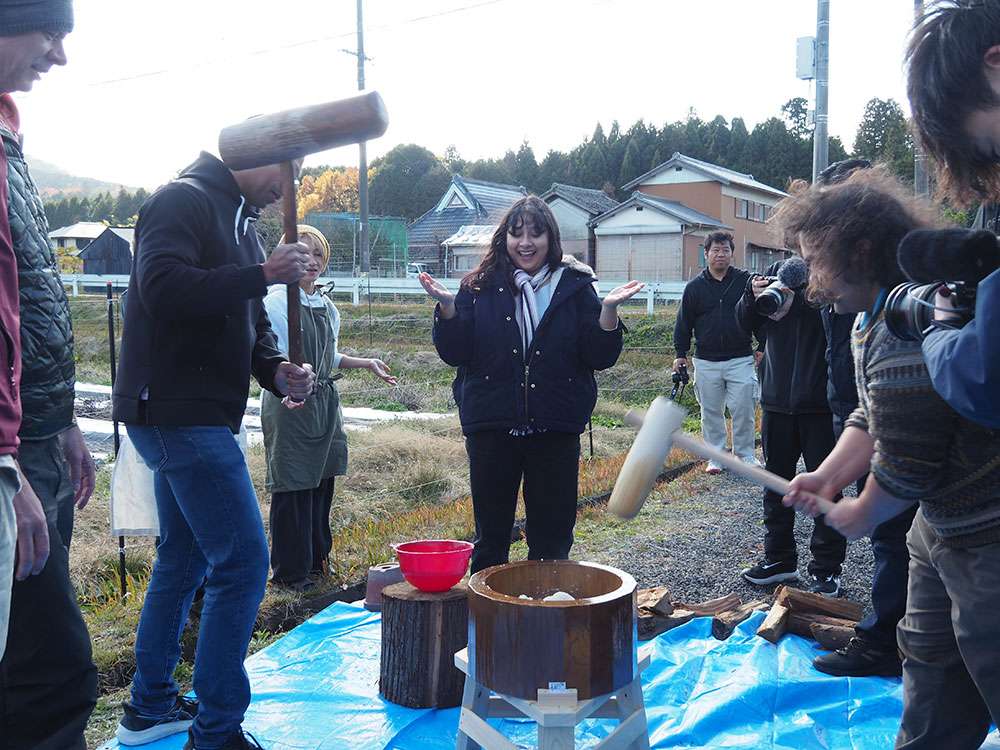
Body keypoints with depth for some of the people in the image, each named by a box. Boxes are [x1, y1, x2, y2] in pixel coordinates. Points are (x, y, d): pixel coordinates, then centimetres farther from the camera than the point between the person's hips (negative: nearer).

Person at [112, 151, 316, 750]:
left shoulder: (242, 222, 19)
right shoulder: (185, 199, -9)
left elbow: (249, 321, 20)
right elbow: (162, 287, -25)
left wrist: (276, 369, 1)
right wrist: (262, 273, -22)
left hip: (198, 417, 11)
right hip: (176, 410, -11)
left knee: (184, 561, 18)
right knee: (243, 563, -11)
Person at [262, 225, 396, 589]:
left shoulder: (326, 305, 13)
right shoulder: (278, 300, -10)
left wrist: (367, 362, 21)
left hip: (324, 403, 8)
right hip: (290, 405, -7)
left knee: (321, 484, 14)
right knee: (293, 488, -2)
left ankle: (316, 560, 28)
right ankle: (290, 572, 10)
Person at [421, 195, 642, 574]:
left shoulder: (575, 286, 1)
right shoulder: (480, 287, 1)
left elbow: (600, 357, -2)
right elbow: (454, 354, -3)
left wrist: (608, 310, -17)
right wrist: (447, 306, -17)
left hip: (555, 428, 0)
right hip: (491, 427, 0)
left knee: (553, 538, 12)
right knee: (490, 534, 15)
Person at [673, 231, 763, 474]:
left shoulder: (746, 280, 1)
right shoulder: (694, 287, 5)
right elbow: (684, 323, 10)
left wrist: (762, 346, 3)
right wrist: (681, 354, 6)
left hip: (741, 359, -1)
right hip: (706, 362, 2)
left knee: (743, 409, -1)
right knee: (711, 412, 8)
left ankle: (745, 455, 15)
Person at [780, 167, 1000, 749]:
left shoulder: (906, 327, -28)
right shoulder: (878, 314, 8)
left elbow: (906, 465, -24)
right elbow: (874, 417, 13)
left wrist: (863, 516, -6)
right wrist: (828, 476, -1)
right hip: (946, 523, 11)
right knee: (931, 665, 21)